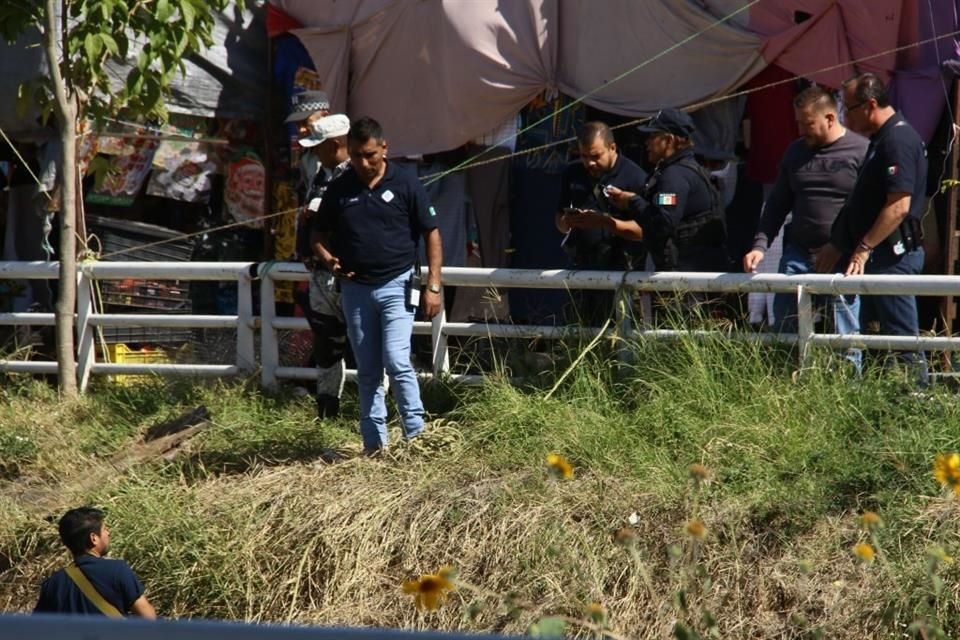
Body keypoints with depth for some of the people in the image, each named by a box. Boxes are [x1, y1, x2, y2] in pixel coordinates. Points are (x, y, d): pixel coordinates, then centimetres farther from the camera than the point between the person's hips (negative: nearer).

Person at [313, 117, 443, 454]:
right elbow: (320, 235, 15)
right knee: (368, 372, 8)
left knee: (397, 362, -16)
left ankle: (416, 435, -6)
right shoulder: (339, 189, 4)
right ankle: (373, 444, 15)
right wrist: (329, 260, -8)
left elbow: (431, 234, 0)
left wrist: (433, 286, -6)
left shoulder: (405, 183, -4)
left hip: (397, 285, -4)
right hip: (355, 288, 4)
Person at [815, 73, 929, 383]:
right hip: (879, 256, 11)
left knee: (902, 339, -8)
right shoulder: (881, 140, 17)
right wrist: (838, 246, 23)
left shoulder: (897, 140, -16)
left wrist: (863, 249, -21)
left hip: (893, 255, -11)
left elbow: (898, 207, -24)